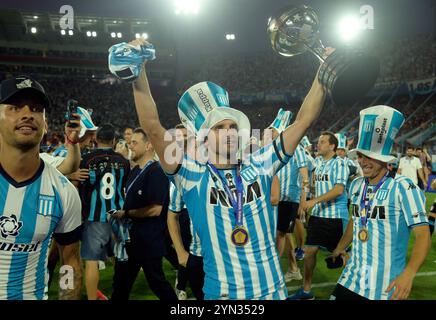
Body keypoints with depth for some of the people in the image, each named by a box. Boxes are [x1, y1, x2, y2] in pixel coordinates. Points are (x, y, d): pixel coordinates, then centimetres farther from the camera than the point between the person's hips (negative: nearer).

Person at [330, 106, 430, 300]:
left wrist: (409, 273, -29)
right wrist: (340, 247, 31)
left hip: (386, 286, -5)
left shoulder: (402, 188, -13)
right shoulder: (356, 186, 7)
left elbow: (423, 234, -17)